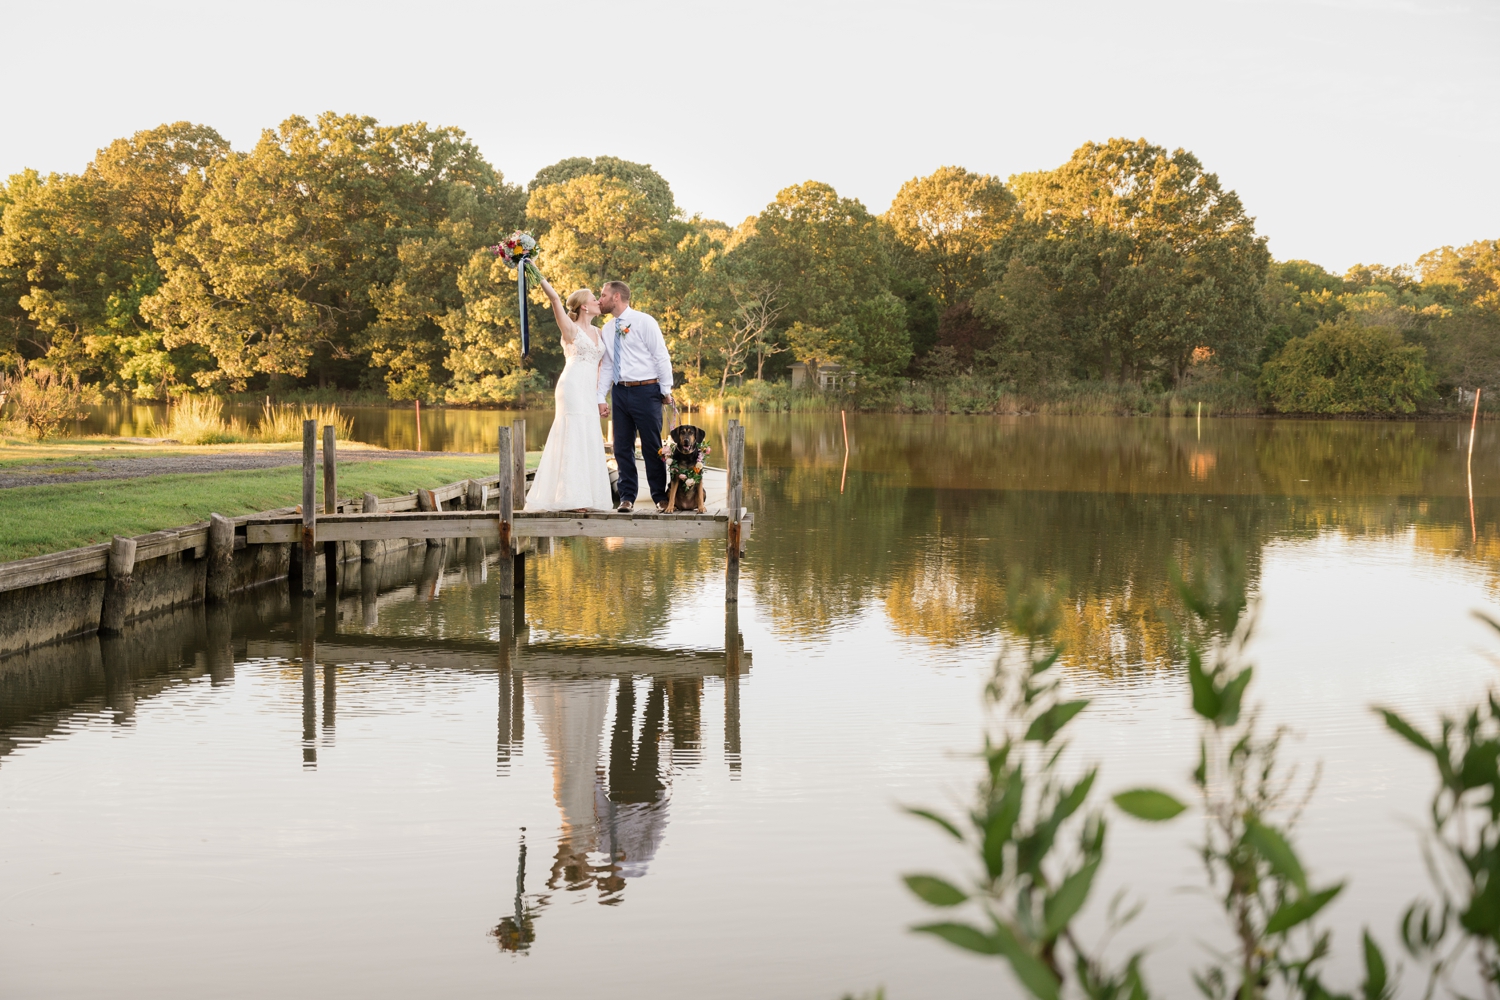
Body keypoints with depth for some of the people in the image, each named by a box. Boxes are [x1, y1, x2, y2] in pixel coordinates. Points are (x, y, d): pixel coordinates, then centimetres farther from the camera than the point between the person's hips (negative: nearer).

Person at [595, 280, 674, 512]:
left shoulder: (644, 322, -6)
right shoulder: (608, 329, 11)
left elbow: (662, 358, -6)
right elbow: (606, 366, 13)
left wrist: (666, 390, -8)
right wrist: (601, 398, 7)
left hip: (645, 391, -6)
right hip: (620, 391, 6)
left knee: (652, 446, 0)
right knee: (622, 447, 5)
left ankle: (661, 497, 11)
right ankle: (627, 496, 14)